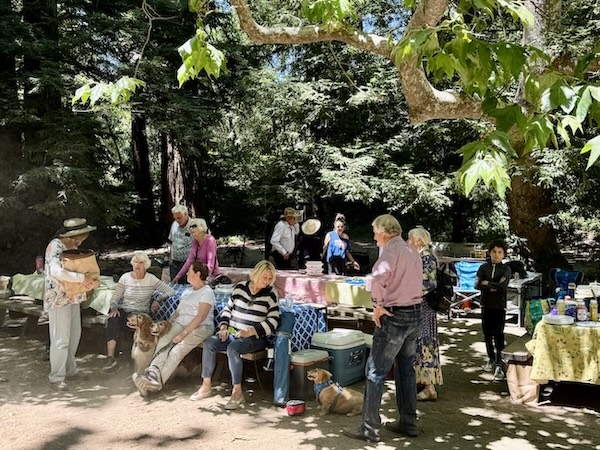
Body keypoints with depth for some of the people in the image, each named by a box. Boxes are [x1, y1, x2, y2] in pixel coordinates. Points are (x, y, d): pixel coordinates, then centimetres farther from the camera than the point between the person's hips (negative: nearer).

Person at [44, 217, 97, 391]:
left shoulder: (72, 246, 6)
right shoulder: (55, 246, -19)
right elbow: (57, 272, -32)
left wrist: (87, 279, -5)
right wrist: (82, 277, -28)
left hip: (73, 297, 9)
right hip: (59, 299, -9)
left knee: (74, 335, 17)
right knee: (61, 340, -2)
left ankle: (70, 369, 33)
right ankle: (56, 378, 10)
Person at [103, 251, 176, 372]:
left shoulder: (151, 279, 3)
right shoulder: (125, 277, 7)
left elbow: (171, 291, 0)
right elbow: (115, 298, 5)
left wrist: (158, 300, -10)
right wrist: (114, 308, -16)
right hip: (123, 311, 2)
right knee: (113, 319, -34)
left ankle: (110, 357, -28)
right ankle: (110, 357, -39)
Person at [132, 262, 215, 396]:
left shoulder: (207, 292, -4)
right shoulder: (187, 291, 24)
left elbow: (200, 316, -15)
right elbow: (178, 311, 20)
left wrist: (183, 333, -21)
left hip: (200, 327, -7)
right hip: (181, 323, 7)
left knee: (177, 350, -29)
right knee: (163, 341, -23)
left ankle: (156, 382, -36)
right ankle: (153, 374, -39)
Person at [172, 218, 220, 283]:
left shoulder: (210, 240, -17)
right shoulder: (195, 242, 6)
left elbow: (210, 263, -26)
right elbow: (190, 260, 6)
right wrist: (179, 275, 0)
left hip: (211, 275, -7)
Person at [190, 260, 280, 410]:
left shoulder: (271, 293, -4)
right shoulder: (240, 287, 7)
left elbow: (273, 322, -8)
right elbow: (228, 308, 16)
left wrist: (250, 332, -17)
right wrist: (223, 327, 1)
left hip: (255, 337, -4)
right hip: (232, 332, 5)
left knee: (232, 348, -32)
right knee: (209, 343, -19)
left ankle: (237, 392, -23)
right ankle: (206, 385, -9)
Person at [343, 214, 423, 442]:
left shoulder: (391, 251, -15)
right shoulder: (413, 251, 13)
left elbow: (380, 277, -35)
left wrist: (378, 305, -22)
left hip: (394, 316, -9)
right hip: (415, 314, 9)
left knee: (376, 371, -1)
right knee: (406, 368, 17)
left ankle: (369, 428, 4)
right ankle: (408, 422, 26)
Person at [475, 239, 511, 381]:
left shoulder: (506, 269, -2)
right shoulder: (483, 267, 4)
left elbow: (503, 286, -17)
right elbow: (477, 284, -8)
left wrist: (487, 283, -10)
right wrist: (494, 287, -14)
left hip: (499, 306, -3)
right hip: (486, 305, 3)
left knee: (498, 334, -8)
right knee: (487, 333, 10)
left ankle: (499, 365, -7)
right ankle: (491, 359, 25)